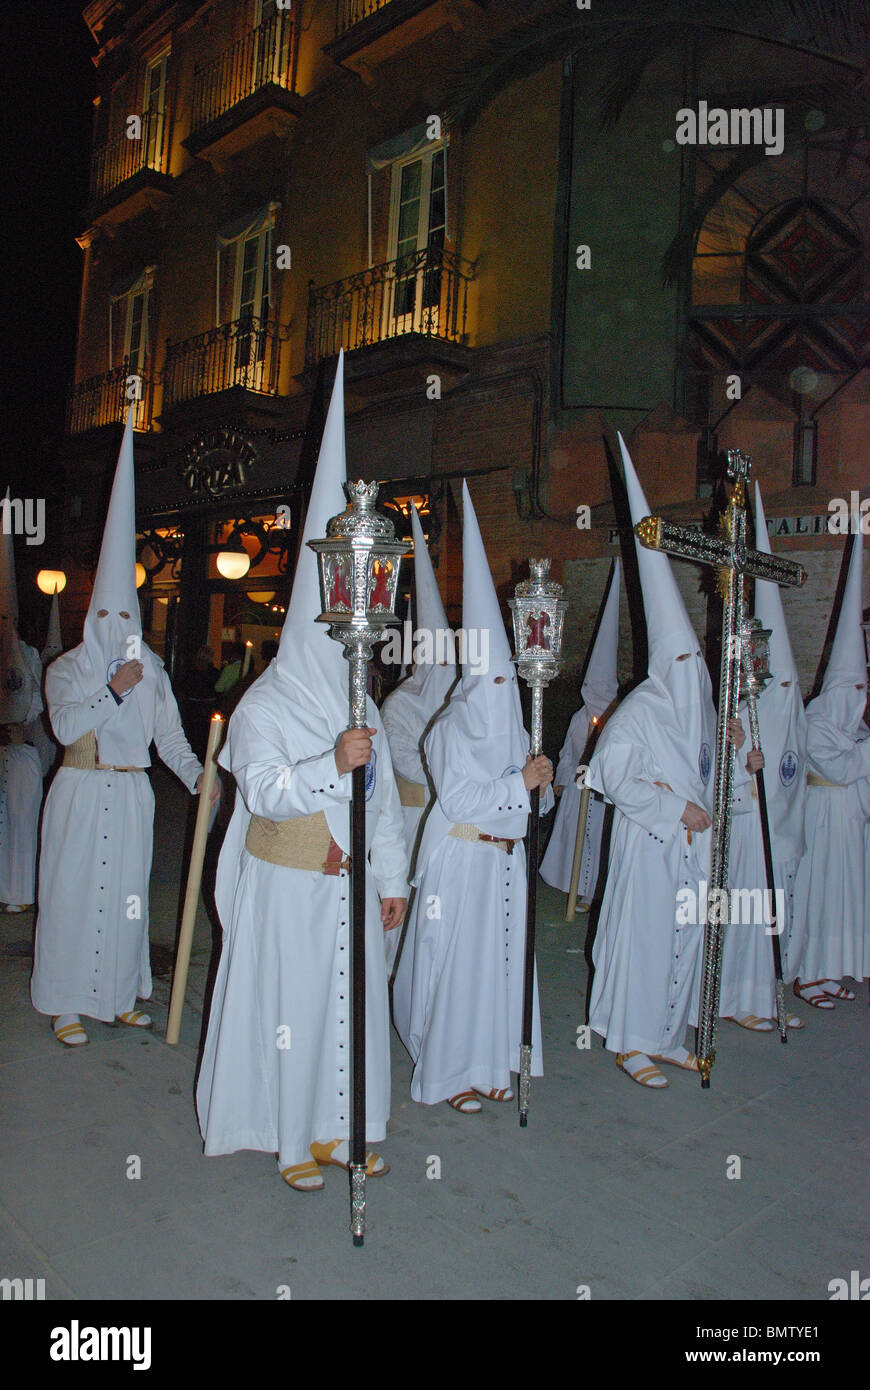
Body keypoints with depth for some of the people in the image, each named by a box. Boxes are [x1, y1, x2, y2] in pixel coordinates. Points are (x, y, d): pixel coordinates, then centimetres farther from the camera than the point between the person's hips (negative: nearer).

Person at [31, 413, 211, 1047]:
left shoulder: (151, 672, 9)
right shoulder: (66, 670, 1)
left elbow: (170, 734, 1)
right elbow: (66, 727, -13)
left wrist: (197, 777, -15)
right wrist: (113, 691, -21)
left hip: (132, 795, 3)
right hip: (81, 793, -2)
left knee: (127, 890, 7)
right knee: (74, 889, 0)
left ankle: (120, 994, 21)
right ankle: (68, 1004, 12)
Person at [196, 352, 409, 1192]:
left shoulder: (361, 707, 11)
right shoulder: (264, 706, -8)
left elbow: (383, 796, 11)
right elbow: (263, 793, -18)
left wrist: (392, 878, 10)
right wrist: (333, 763, -30)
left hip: (349, 883, 6)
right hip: (288, 886, -6)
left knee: (355, 998, 11)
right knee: (291, 1000, 3)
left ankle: (344, 1125, 27)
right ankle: (294, 1137, 20)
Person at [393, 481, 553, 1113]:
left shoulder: (513, 730, 13)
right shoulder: (450, 732, -9)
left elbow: (532, 803, 15)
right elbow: (460, 801, -18)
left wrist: (543, 785, -6)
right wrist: (520, 783, -18)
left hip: (505, 858, 7)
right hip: (460, 861, -7)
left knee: (506, 956, 9)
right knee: (459, 961, -2)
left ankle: (494, 1061, 23)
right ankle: (453, 1073, 11)